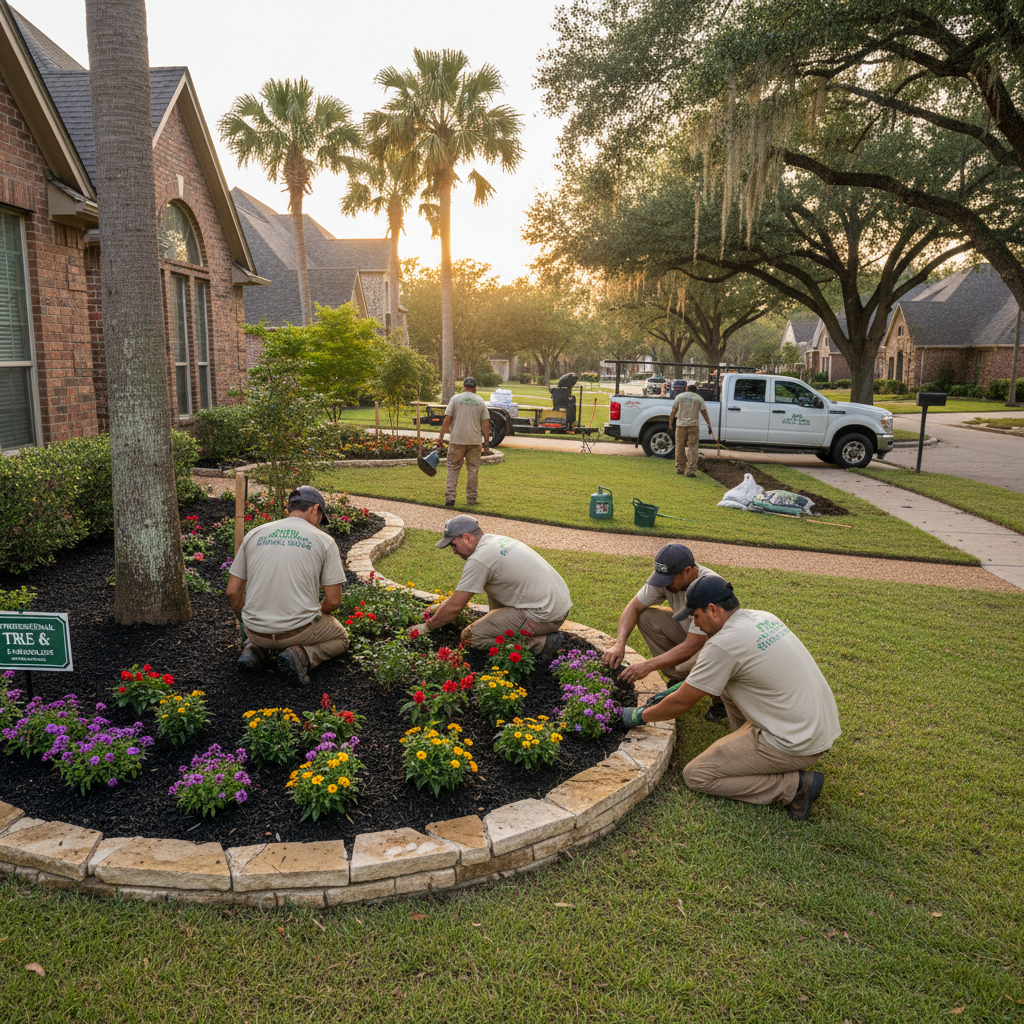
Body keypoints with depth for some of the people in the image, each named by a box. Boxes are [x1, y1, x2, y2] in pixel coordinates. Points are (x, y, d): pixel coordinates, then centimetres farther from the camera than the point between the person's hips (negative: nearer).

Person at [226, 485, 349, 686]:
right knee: (340, 638, 27)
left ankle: (254, 649, 6)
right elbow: (333, 601, -5)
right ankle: (301, 654, -4)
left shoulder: (254, 534, 5)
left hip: (256, 630, 4)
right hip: (299, 631, -4)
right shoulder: (324, 541, -4)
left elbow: (233, 591, 6)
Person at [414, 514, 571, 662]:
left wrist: (427, 627, 7)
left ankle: (539, 644, -8)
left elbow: (455, 606, -9)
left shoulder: (479, 559, -15)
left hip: (545, 616, -10)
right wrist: (439, 607, 29)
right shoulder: (496, 539, 14)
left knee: (470, 637, -7)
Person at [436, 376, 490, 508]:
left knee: (453, 468, 4)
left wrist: (441, 436, -1)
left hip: (457, 440, -1)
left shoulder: (455, 399, 1)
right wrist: (486, 439, 10)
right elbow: (485, 422, 4)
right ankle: (471, 498, 11)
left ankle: (450, 497, -5)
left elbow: (447, 419, -4)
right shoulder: (480, 401, 7)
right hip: (475, 441, 1)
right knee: (473, 469, 8)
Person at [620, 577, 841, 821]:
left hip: (797, 744, -9)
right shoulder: (764, 618, 7)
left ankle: (794, 786, -4)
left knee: (696, 776, -1)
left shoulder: (723, 644, -19)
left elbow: (681, 703, -8)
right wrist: (681, 686, 27)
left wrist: (640, 715, 8)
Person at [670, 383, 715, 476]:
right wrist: (709, 426, 6)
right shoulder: (699, 398, 4)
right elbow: (704, 413, 1)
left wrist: (670, 424, 6)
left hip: (681, 424, 1)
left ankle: (679, 468, 17)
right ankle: (691, 470, -5)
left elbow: (673, 412, 2)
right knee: (693, 448, 0)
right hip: (693, 425, -1)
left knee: (679, 447, 11)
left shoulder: (679, 396, 5)